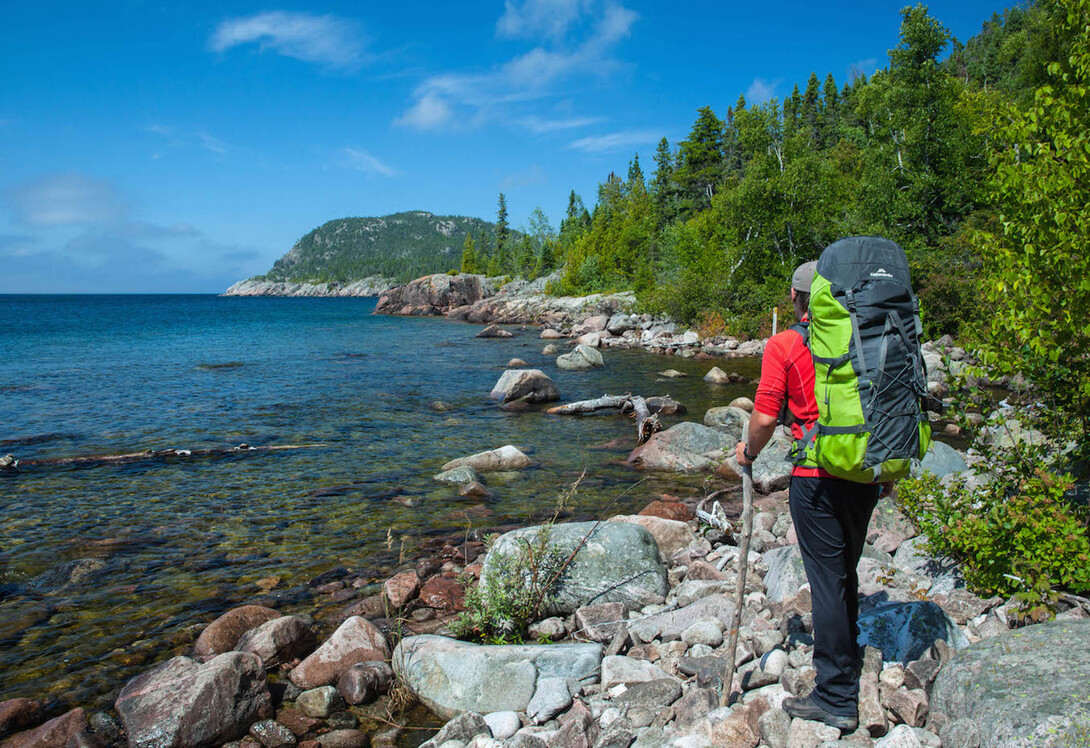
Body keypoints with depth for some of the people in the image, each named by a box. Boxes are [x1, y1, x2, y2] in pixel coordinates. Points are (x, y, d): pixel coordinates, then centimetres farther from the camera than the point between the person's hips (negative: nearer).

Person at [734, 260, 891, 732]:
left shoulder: (784, 345, -7)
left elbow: (766, 416, -11)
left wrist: (749, 451, 9)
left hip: (819, 477, -6)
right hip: (866, 473, 6)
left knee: (827, 580, 0)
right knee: (845, 572, 22)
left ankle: (837, 698, 7)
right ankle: (845, 653, 41)